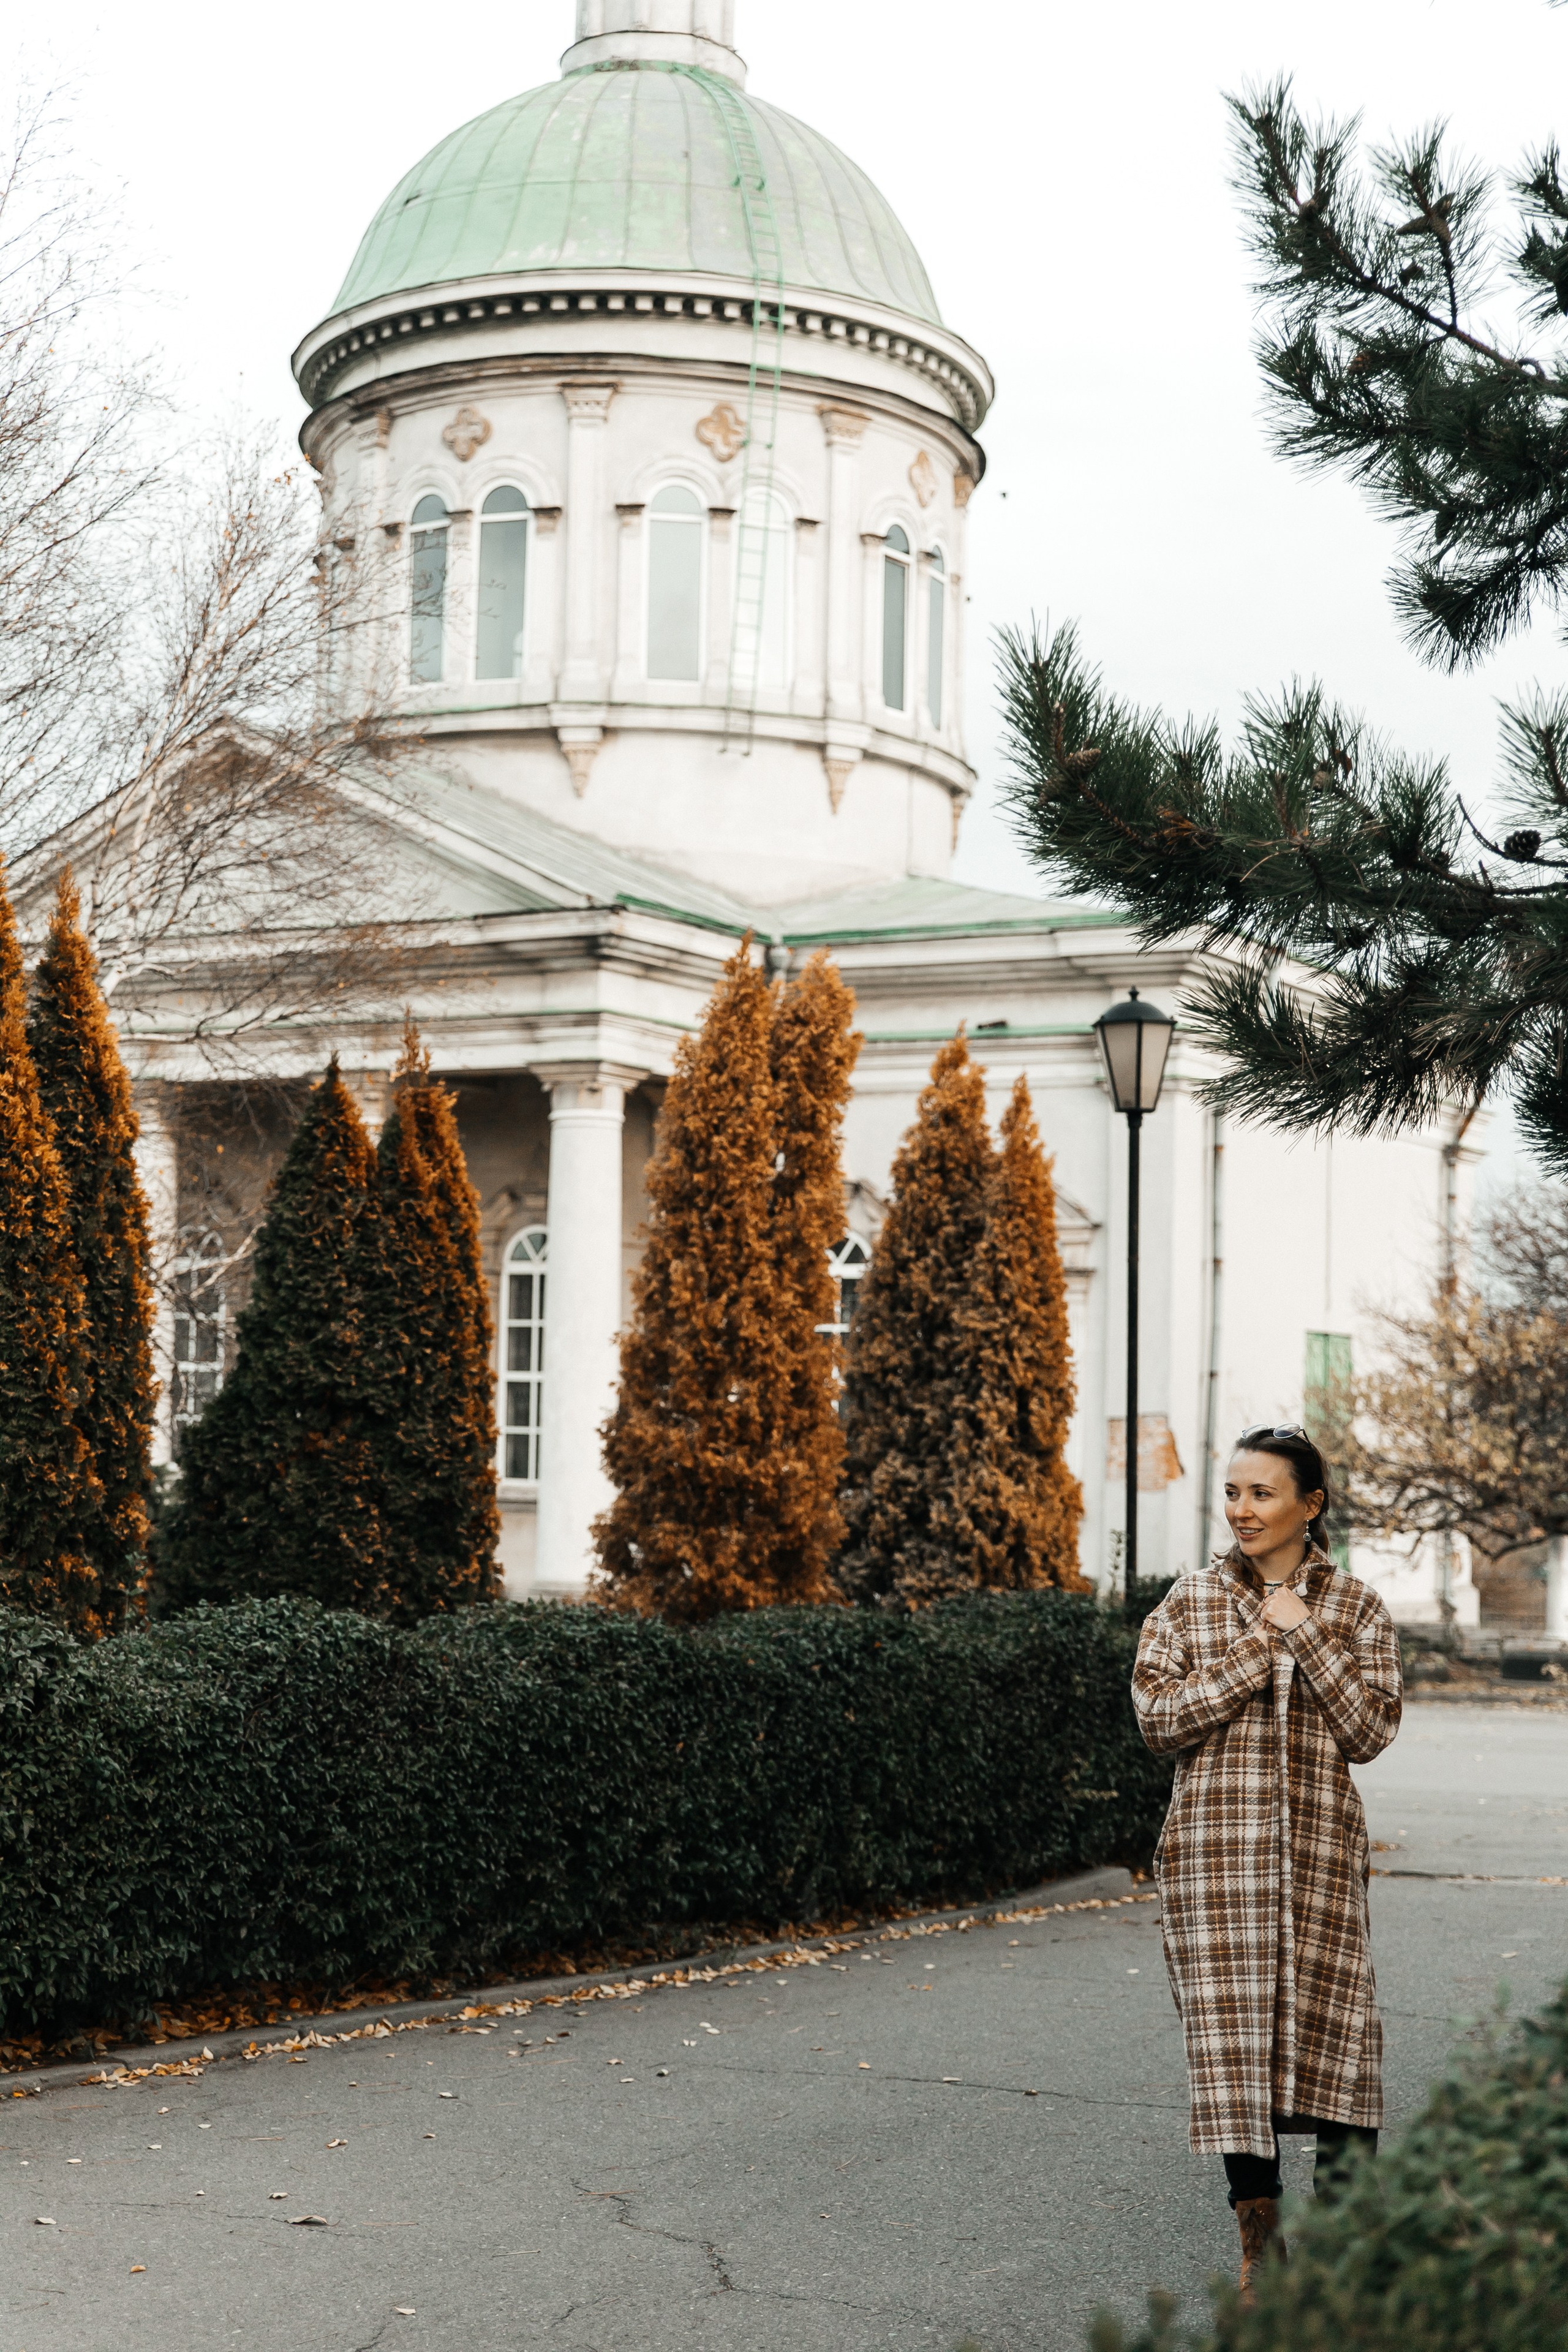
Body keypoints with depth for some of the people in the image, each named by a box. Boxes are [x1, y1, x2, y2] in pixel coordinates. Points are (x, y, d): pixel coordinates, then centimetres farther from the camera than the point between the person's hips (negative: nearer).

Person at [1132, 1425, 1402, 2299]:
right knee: (1234, 2033, -1)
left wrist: (1304, 1634, -10)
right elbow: (1160, 1717, -5)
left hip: (1320, 1849, 0)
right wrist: (1260, 1645, -10)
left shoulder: (1356, 1607, 6)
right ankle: (1263, 2240, 11)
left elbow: (1371, 1729, -3)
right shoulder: (1191, 1603, 6)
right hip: (1216, 1849, 0)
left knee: (1335, 2031, 0)